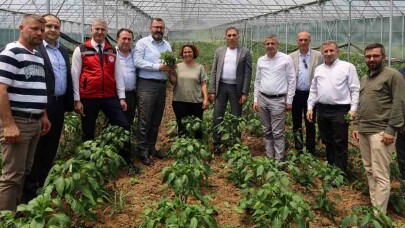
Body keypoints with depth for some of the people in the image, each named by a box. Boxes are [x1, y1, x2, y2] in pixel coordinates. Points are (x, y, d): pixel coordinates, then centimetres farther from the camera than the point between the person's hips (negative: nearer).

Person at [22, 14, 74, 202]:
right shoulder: (34, 49, -11)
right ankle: (30, 190, 15)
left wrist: (70, 103, 15)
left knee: (51, 147, 15)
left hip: (59, 105, 7)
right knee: (37, 149, 3)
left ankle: (44, 184, 29)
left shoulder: (63, 51, 15)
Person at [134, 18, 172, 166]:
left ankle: (151, 147, 24)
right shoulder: (142, 43, -3)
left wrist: (170, 68, -10)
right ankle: (143, 152, 2)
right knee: (144, 120, -5)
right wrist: (158, 67, -16)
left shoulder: (167, 45, 15)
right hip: (147, 85, -6)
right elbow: (138, 62, -13)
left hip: (162, 85, 6)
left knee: (156, 120, 12)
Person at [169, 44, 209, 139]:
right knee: (182, 127, 8)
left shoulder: (200, 67, 4)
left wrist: (206, 98, -6)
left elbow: (203, 84, 1)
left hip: (196, 102, 0)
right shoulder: (178, 67, 6)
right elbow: (173, 82, 0)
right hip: (180, 102, 1)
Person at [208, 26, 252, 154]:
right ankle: (217, 145, 14)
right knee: (217, 117, 4)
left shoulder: (245, 52, -1)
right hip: (221, 86, 2)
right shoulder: (219, 51, 7)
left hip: (236, 88, -2)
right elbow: (214, 72, 5)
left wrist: (245, 93, -9)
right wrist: (212, 91, -1)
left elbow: (248, 74, -4)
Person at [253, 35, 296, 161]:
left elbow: (292, 81, -3)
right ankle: (269, 157, 22)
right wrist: (256, 100, 9)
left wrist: (289, 101, -5)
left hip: (278, 100, -4)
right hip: (262, 99, 5)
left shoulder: (286, 59, -4)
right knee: (267, 131, 12)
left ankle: (279, 160, 5)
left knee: (277, 132, -4)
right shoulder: (260, 60, 8)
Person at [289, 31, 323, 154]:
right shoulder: (291, 57, 4)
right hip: (296, 94, 2)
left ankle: (311, 151, 16)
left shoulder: (318, 56, 0)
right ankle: (298, 150, 24)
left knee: (310, 125, 5)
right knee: (296, 124, 11)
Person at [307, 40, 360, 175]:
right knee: (327, 142, 14)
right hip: (322, 110, 5)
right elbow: (313, 90, 17)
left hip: (340, 110, -5)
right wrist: (310, 107, 9)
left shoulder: (347, 67, -2)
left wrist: (353, 108, -12)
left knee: (340, 143, -1)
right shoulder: (318, 69, 13)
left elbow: (355, 89, -4)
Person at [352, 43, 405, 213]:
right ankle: (373, 207, 21)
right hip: (363, 131, 7)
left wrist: (391, 130, -15)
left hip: (380, 132, -7)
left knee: (380, 175, -5)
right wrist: (356, 125, 16)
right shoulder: (364, 78, 19)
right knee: (369, 171, 11)